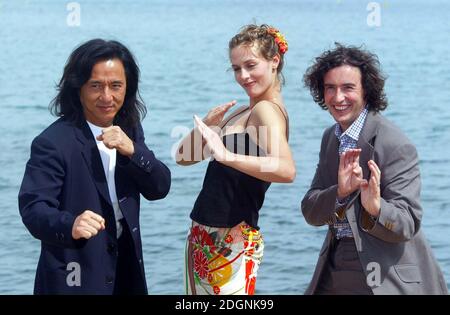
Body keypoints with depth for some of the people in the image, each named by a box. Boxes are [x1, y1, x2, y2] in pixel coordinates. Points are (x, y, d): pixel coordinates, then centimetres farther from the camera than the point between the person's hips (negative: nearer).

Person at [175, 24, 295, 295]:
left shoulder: (267, 110, -13)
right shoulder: (244, 112, 14)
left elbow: (287, 169, -33)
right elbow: (185, 157, 12)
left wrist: (227, 156, -42)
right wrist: (208, 125, -6)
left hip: (232, 243, -9)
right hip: (206, 239, 9)